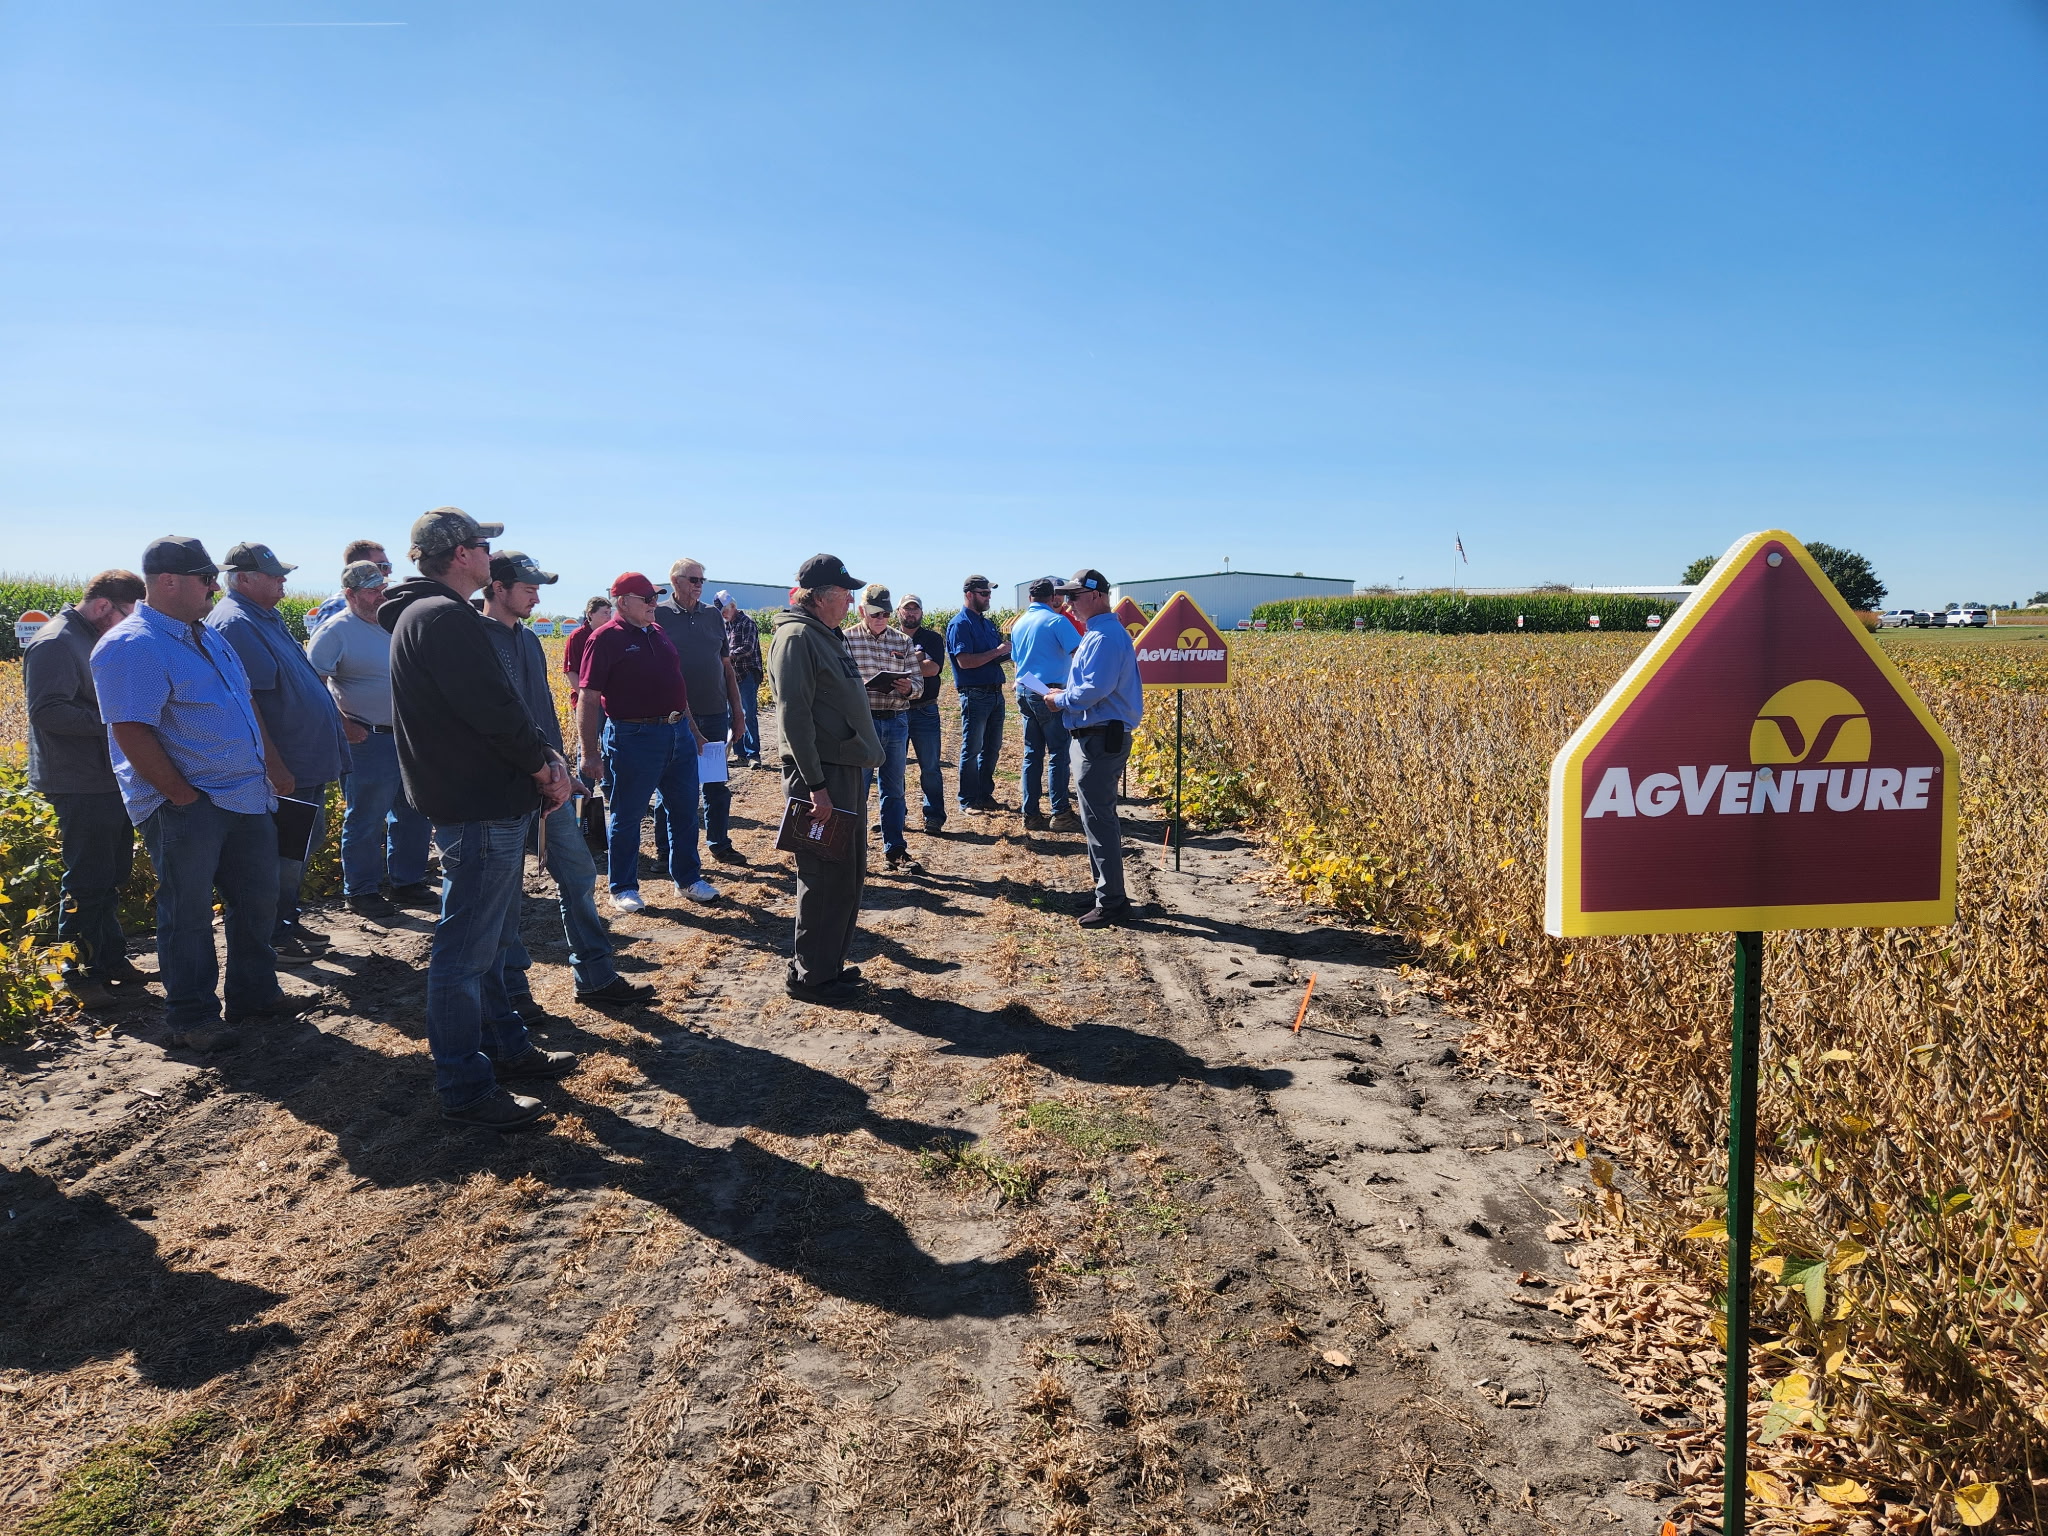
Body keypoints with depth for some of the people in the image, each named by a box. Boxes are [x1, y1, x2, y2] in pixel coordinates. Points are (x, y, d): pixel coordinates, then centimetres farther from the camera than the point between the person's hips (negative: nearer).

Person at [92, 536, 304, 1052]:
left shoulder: (206, 636, 14)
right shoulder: (132, 647, -15)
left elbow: (246, 705, 21)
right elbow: (131, 733, -21)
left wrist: (274, 765, 19)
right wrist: (182, 795, -20)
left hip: (246, 797, 9)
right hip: (185, 807, -9)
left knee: (257, 898, 16)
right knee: (187, 913, 2)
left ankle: (254, 992, 31)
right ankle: (192, 1018, 14)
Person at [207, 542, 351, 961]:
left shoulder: (266, 617, 15)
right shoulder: (235, 624, -17)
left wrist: (336, 721, 22)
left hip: (307, 762, 10)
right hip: (284, 768, -10)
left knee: (305, 845, 19)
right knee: (284, 855, 0)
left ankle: (288, 922, 30)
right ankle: (272, 937, 11)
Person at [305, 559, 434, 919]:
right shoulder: (336, 631, -9)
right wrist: (342, 724, -13)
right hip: (369, 741, -7)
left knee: (414, 816, 14)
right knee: (366, 821, 3)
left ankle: (408, 882, 28)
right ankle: (361, 892, 15)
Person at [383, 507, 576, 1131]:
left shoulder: (425, 614, 16)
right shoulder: (446, 618, -18)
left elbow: (498, 703, 14)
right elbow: (494, 709, -23)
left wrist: (543, 756, 3)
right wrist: (544, 766, -9)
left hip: (487, 804, 11)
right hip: (480, 810, -11)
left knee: (489, 939, 22)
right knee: (465, 951, -3)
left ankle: (505, 1045, 36)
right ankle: (465, 1090, 6)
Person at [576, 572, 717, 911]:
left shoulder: (658, 632, 13)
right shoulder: (606, 639, -9)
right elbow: (588, 699, -12)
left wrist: (690, 728, 20)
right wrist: (590, 753, -16)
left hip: (678, 734, 7)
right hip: (635, 739, -7)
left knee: (684, 811, 14)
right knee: (626, 817, 5)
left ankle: (687, 879, 27)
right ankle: (623, 888, 18)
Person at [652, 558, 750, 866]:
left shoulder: (713, 615, 10)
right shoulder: (658, 615, -4)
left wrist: (736, 705, 12)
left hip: (714, 713, 4)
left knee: (717, 784, 12)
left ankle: (720, 844, 24)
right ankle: (666, 849, 16)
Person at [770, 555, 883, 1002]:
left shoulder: (827, 634, 16)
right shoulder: (797, 637, -14)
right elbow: (794, 715, -21)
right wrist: (814, 785, -23)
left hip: (847, 769, 10)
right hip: (823, 773, -10)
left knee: (849, 876, 16)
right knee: (825, 879, -2)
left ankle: (829, 963, 27)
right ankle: (810, 976, 9)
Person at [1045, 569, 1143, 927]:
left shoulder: (1103, 636, -18)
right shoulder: (1100, 632, 17)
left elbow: (1095, 689, -25)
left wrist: (1059, 700, -10)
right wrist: (1067, 693, 8)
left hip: (1101, 739, -11)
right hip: (1103, 736, 11)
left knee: (1098, 819, -7)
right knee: (1100, 816, 17)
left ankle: (1111, 902, -1)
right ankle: (1108, 891, 26)